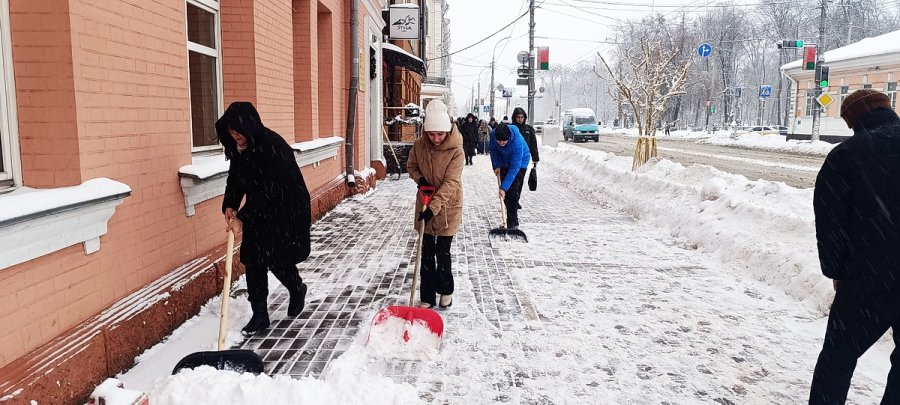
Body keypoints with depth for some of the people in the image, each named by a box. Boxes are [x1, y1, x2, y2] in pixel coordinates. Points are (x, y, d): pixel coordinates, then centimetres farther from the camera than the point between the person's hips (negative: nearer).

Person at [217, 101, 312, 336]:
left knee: (277, 259, -3)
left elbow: (267, 190, -28)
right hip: (259, 212, 7)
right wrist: (229, 206, -12)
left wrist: (242, 218, -28)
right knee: (253, 260, 3)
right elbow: (235, 181, 6)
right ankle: (260, 315, 13)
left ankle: (297, 290, 30)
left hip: (287, 211, -7)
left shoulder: (273, 146, -26)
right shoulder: (239, 148, -1)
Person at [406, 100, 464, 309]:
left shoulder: (456, 151, -20)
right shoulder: (419, 145, -7)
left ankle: (446, 291, 28)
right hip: (425, 204, 4)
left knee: (443, 252, 5)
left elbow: (451, 183, -25)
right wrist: (419, 178, -12)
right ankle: (427, 297, 17)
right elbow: (411, 166, 11)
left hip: (448, 207, -3)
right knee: (427, 253, 7)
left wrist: (433, 207, -34)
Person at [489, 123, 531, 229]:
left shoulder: (517, 142, -40)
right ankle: (513, 216, 20)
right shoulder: (493, 134, -26)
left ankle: (513, 222, -8)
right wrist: (496, 166, -13)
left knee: (513, 193, -13)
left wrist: (503, 187, -41)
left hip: (520, 163, -5)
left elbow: (514, 168, -39)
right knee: (505, 194, 4)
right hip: (504, 163, 5)